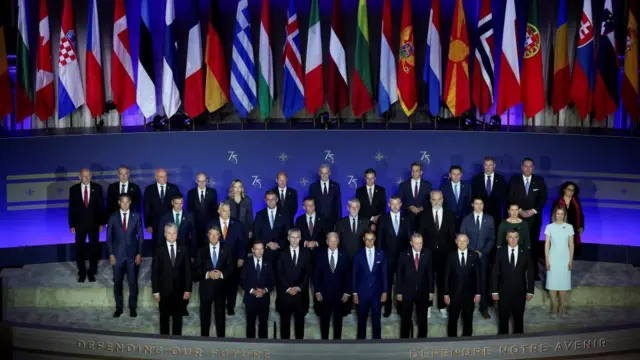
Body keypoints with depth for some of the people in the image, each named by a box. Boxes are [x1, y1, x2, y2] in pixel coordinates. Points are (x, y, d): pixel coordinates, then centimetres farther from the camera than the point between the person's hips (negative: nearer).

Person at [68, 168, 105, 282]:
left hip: (94, 223, 0)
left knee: (94, 248, 8)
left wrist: (102, 223, -2)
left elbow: (101, 206, 0)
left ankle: (92, 272, 22)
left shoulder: (97, 188, -2)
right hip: (79, 223, 0)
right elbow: (71, 208, 1)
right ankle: (82, 273, 20)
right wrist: (71, 225, -3)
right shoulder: (74, 189, -2)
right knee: (80, 249, 6)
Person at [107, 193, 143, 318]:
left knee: (133, 282, 4)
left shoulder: (136, 216, 0)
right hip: (118, 254, 1)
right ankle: (119, 307, 20)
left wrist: (139, 254, -4)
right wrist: (111, 254, -3)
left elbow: (140, 236, 2)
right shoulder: (113, 217, 1)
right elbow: (109, 237, 3)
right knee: (117, 282, 7)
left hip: (132, 254, -1)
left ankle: (132, 307, 16)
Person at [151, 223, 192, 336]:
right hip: (164, 290, -1)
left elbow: (187, 271, 2)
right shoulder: (159, 250, -1)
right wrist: (155, 291, -7)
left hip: (179, 290, 1)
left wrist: (188, 289, -3)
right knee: (164, 317, 8)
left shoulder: (183, 250, 3)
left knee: (178, 317, 7)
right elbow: (154, 272, -2)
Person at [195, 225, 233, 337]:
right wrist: (207, 274, -18)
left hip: (220, 287, 0)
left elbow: (231, 267, -1)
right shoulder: (201, 251, 6)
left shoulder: (227, 250, 5)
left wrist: (222, 274, -18)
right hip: (206, 287, 0)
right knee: (205, 315, 7)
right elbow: (197, 269, -1)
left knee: (220, 315, 4)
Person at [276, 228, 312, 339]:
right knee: (285, 319, 3)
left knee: (300, 319, 5)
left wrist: (298, 287, -8)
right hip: (285, 292, 0)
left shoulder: (306, 253, 6)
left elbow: (308, 273, 1)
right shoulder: (282, 253, 4)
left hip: (301, 293, 0)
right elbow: (279, 274, 0)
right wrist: (288, 288, -9)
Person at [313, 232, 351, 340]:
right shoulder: (321, 255, 0)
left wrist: (347, 292, -2)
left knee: (338, 319, 8)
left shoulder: (343, 256, 1)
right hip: (324, 293, 0)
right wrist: (317, 291, -5)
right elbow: (316, 275, 1)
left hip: (339, 293, 0)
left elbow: (347, 275, 2)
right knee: (324, 319, 6)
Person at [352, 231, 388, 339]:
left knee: (376, 318, 5)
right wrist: (354, 293, -2)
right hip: (362, 292, 0)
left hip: (376, 292, 0)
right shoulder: (358, 255, -1)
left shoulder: (381, 254, 1)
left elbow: (384, 274, 3)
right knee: (362, 319, 7)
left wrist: (385, 291, 0)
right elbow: (354, 275, 1)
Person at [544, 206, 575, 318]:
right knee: (552, 283, 0)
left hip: (564, 259, 0)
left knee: (563, 283, 2)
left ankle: (562, 307, 11)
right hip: (553, 258, 0)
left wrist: (571, 260, 0)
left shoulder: (569, 227, 1)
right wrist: (547, 260, -4)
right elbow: (547, 244, 0)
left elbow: (571, 245, 4)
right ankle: (554, 307, 10)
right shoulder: (549, 227, -1)